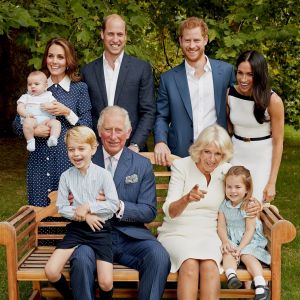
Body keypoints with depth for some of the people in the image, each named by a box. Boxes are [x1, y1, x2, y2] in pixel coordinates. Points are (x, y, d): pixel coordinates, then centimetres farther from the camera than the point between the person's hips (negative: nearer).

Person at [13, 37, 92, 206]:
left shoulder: (79, 88, 2)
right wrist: (33, 130, -9)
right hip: (40, 159, 3)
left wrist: (67, 112, -14)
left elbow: (87, 127, -1)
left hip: (68, 158, -2)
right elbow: (18, 124, 10)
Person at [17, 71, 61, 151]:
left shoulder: (48, 95, 22)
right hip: (32, 119, -1)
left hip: (47, 120, 1)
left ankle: (53, 138, -40)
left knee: (56, 123, -27)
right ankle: (30, 141, -28)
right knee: (28, 122, -35)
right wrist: (26, 114, -14)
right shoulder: (25, 97, 22)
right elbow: (19, 108, 8)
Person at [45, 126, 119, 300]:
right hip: (76, 228, 3)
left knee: (106, 283, -16)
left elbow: (114, 205, -8)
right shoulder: (66, 176, 0)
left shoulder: (103, 174, -7)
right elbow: (62, 207, 2)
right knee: (51, 272, -15)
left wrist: (88, 206, -14)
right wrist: (83, 216, -11)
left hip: (100, 228, -2)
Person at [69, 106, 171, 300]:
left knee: (160, 258, -27)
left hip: (130, 235, 1)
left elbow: (149, 211, 2)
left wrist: (118, 206, -15)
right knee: (81, 259, -32)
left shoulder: (143, 165, 8)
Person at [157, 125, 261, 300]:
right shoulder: (181, 166, -6)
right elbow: (169, 212, -14)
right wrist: (187, 198, -37)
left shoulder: (226, 171, 4)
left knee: (209, 265, -31)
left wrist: (256, 205, -5)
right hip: (176, 233, -2)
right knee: (190, 264, -34)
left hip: (208, 235, 2)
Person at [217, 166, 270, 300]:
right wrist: (225, 241, -19)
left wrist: (240, 248, -22)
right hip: (231, 240, 3)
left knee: (247, 256, -29)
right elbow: (221, 226, 0)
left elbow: (249, 231, -12)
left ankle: (261, 286, -41)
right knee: (227, 253, -27)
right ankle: (231, 276, -50)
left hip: (249, 241, -3)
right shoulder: (224, 206, 2)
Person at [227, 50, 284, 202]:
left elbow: (278, 142, -12)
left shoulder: (273, 101, -18)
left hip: (262, 160, -3)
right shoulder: (229, 94, -9)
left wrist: (272, 183, -12)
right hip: (236, 156, 3)